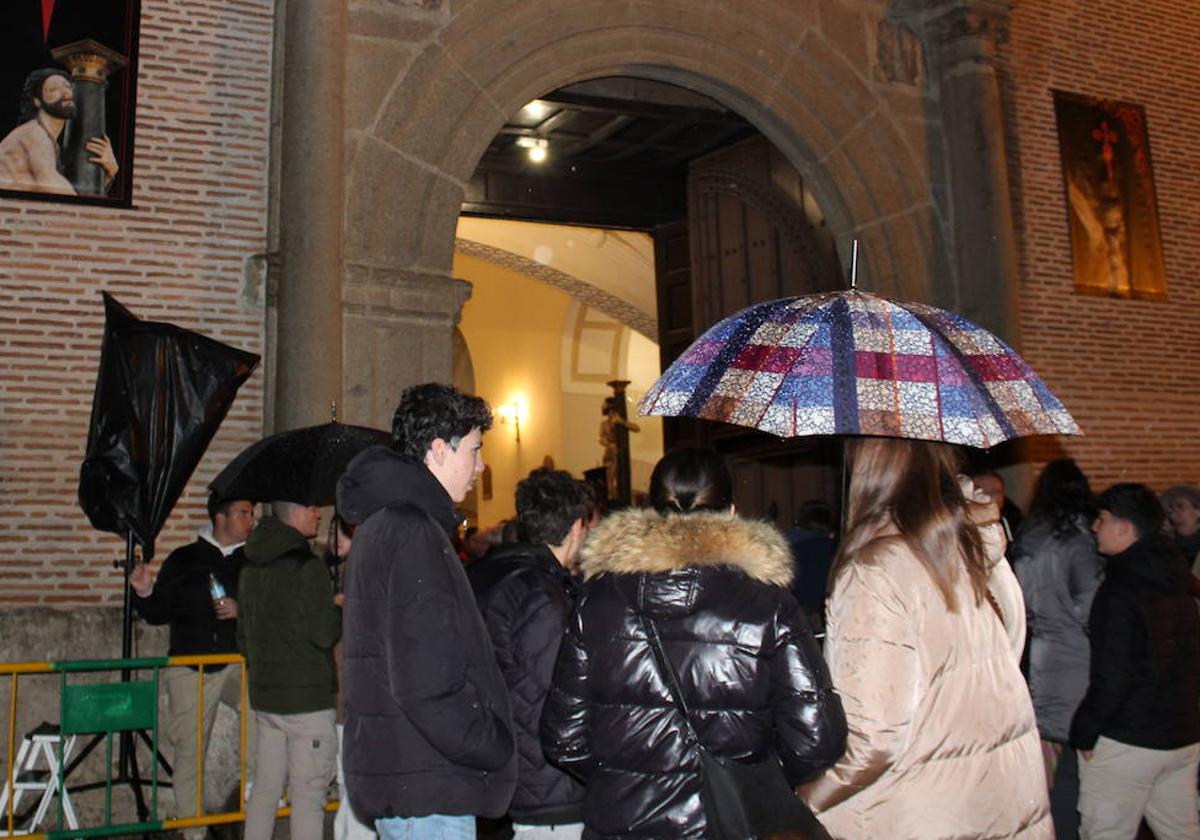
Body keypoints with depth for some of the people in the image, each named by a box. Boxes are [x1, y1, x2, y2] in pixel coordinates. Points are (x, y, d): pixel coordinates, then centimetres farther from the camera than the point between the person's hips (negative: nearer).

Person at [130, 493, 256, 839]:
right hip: (190, 668, 1)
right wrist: (144, 592, -10)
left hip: (237, 663, 0)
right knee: (189, 753, 5)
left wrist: (242, 611, -13)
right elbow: (159, 614, 8)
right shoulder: (183, 560, 6)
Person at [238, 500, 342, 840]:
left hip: (264, 696, 8)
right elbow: (324, 633, -17)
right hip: (307, 697, -8)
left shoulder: (252, 566, 11)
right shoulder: (307, 565, -15)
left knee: (264, 789, 14)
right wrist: (343, 608, 1)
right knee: (308, 796, -2)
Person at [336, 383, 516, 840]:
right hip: (424, 790, -11)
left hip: (394, 778, 11)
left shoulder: (382, 522, 16)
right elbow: (426, 683, -25)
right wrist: (495, 750, -13)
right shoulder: (411, 532, -18)